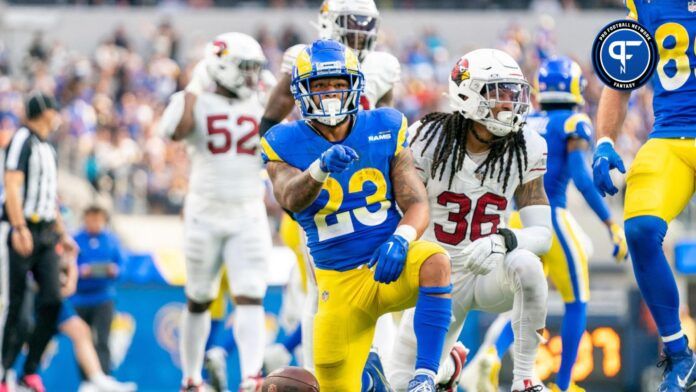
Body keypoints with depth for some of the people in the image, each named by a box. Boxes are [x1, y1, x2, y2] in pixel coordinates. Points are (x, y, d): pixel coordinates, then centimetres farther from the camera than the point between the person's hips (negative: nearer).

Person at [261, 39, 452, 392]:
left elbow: (417, 205, -4)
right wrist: (320, 168, -48)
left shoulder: (385, 130, -1)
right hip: (341, 281, 1)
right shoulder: (285, 145, -5)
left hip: (393, 267, 0)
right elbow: (292, 199, -26)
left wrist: (400, 239, -27)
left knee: (435, 261, -35)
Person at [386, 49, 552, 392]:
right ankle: (444, 363, 41)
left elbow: (542, 233, -12)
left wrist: (501, 241, -34)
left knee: (526, 264, -36)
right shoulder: (428, 140, -13)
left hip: (491, 275, 0)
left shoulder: (526, 151, -9)